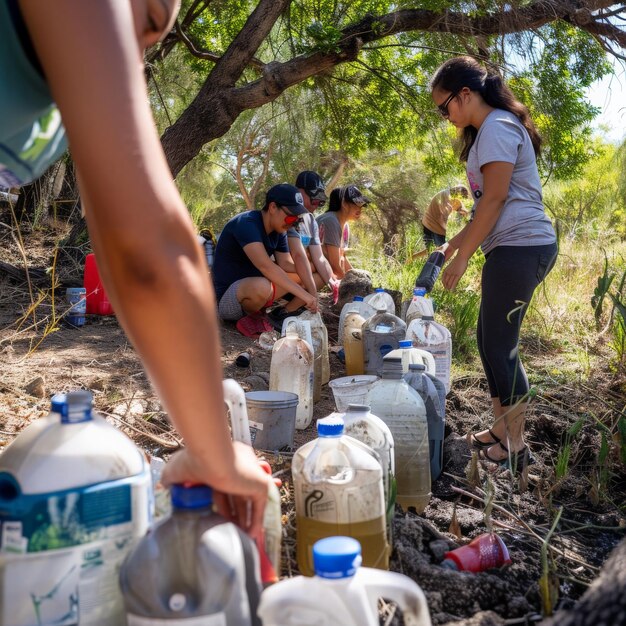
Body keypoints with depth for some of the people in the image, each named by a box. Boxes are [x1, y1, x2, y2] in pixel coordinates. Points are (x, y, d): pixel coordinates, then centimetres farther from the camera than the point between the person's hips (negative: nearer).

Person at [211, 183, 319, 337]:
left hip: (252, 288, 9)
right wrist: (303, 294, -38)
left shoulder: (279, 231, 3)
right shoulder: (246, 223, -24)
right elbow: (265, 266, -36)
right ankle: (251, 317, -10)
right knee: (261, 286, -40)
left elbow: (286, 264, 0)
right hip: (227, 297, -8)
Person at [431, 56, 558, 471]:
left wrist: (463, 256, -12)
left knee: (500, 344, -6)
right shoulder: (488, 130, 22)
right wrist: (452, 246, 20)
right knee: (492, 340, 13)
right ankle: (502, 430, 22)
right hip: (514, 247, 10)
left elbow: (495, 198, -15)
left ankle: (515, 446, 3)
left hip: (520, 246, -10)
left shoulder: (497, 127, -9)